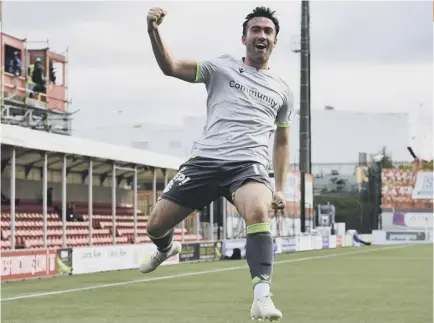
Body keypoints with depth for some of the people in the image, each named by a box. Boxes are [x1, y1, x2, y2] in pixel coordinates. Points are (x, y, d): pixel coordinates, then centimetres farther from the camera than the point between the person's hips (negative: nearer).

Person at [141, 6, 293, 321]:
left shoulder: (283, 91, 18)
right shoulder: (222, 67, 11)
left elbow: (282, 142, 27)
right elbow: (171, 67, 0)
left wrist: (280, 188, 17)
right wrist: (154, 30, -17)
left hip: (249, 165, 0)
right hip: (205, 160, 1)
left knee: (258, 212, -35)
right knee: (156, 225, 3)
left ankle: (262, 298, -36)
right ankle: (166, 248, 43)